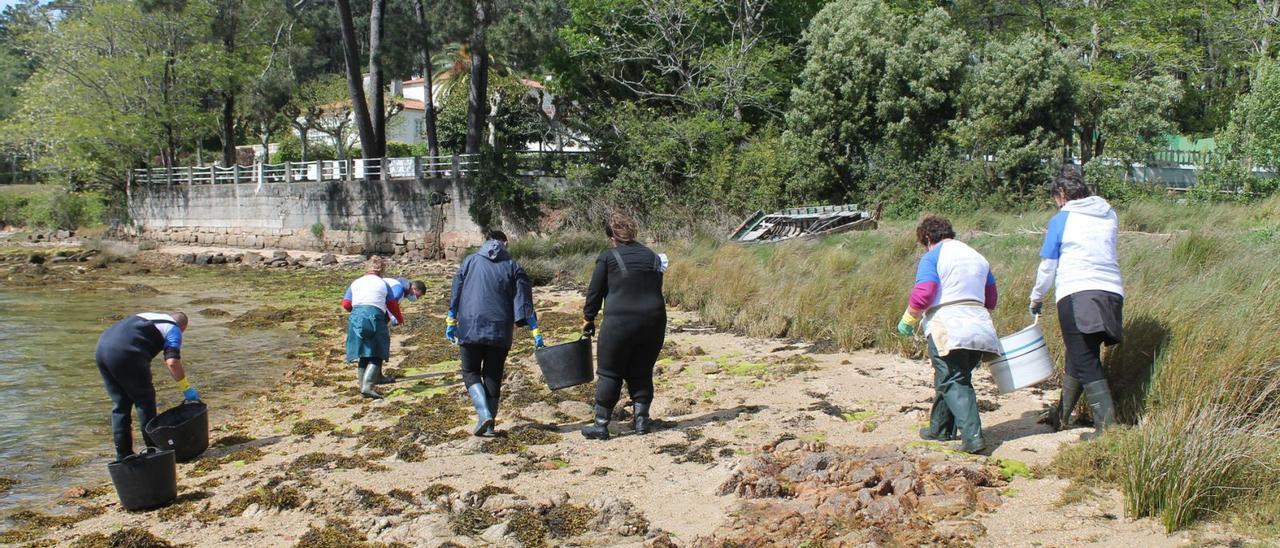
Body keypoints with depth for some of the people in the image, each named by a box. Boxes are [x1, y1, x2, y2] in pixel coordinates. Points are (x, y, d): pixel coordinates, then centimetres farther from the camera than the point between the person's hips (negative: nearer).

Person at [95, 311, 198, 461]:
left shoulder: (152, 316, 31)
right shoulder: (174, 329, 10)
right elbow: (172, 362, -6)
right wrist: (186, 389, 1)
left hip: (101, 347, 7)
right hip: (124, 353, -7)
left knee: (120, 404, 16)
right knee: (145, 400, 9)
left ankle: (123, 454, 19)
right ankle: (153, 450, 16)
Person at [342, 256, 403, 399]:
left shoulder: (356, 283, 18)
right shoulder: (383, 284, 12)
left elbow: (345, 304, 12)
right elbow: (393, 305, 14)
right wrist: (399, 318, 32)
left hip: (356, 318, 4)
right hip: (375, 316, -3)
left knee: (362, 355, 12)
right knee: (376, 356, -3)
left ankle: (362, 385, 11)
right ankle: (367, 386, -18)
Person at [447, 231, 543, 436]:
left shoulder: (470, 261, 5)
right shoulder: (513, 267, 4)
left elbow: (455, 293, 5)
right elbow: (524, 302, -1)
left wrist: (451, 322, 12)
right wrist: (535, 331, -2)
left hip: (470, 328, -1)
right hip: (500, 332, 1)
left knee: (470, 372, 12)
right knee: (493, 376, 11)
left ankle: (484, 414, -10)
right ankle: (489, 425, 12)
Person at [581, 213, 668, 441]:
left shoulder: (608, 257, -4)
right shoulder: (652, 256, 12)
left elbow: (595, 293, -2)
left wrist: (588, 320, 9)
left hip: (620, 323, -5)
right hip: (654, 322, 5)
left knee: (609, 374, 5)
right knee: (642, 372, 15)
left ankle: (601, 424, 7)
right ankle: (641, 418, 14)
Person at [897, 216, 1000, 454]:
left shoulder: (932, 258, -3)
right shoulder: (978, 258, 19)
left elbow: (923, 295, -15)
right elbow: (990, 300, 23)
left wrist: (908, 321, -1)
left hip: (947, 329, -7)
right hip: (979, 330, 7)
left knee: (953, 383, -7)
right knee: (948, 379, 19)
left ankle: (973, 436, -19)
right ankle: (940, 428, 30)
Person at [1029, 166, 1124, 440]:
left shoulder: (1061, 220, 0)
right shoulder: (1110, 215, 14)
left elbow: (1047, 266, 4)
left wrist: (1036, 298, 18)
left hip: (1076, 296, -6)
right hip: (1112, 293, 6)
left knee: (1086, 363, -4)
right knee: (1078, 358, 20)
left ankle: (1108, 427, -14)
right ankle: (1062, 415, 34)